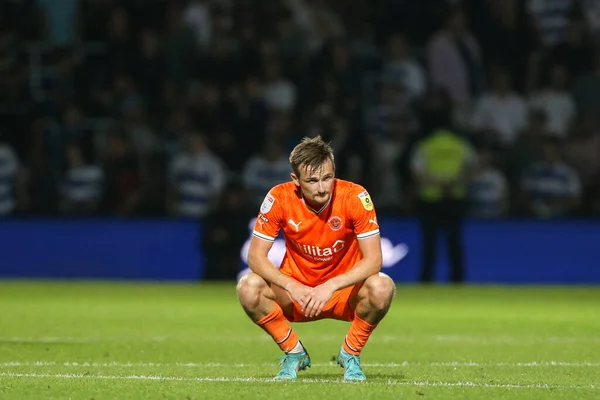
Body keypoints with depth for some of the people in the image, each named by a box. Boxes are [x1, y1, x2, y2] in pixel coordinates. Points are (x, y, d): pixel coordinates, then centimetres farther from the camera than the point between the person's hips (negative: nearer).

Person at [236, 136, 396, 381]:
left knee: (382, 287, -33)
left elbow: (373, 259, -21)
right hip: (296, 292, 1)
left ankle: (350, 354, -5)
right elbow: (256, 256, -14)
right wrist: (292, 287, -30)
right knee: (248, 287, -27)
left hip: (345, 291, -1)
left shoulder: (355, 197, -20)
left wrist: (331, 286, -34)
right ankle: (293, 352, -1)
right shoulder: (279, 198, -16)